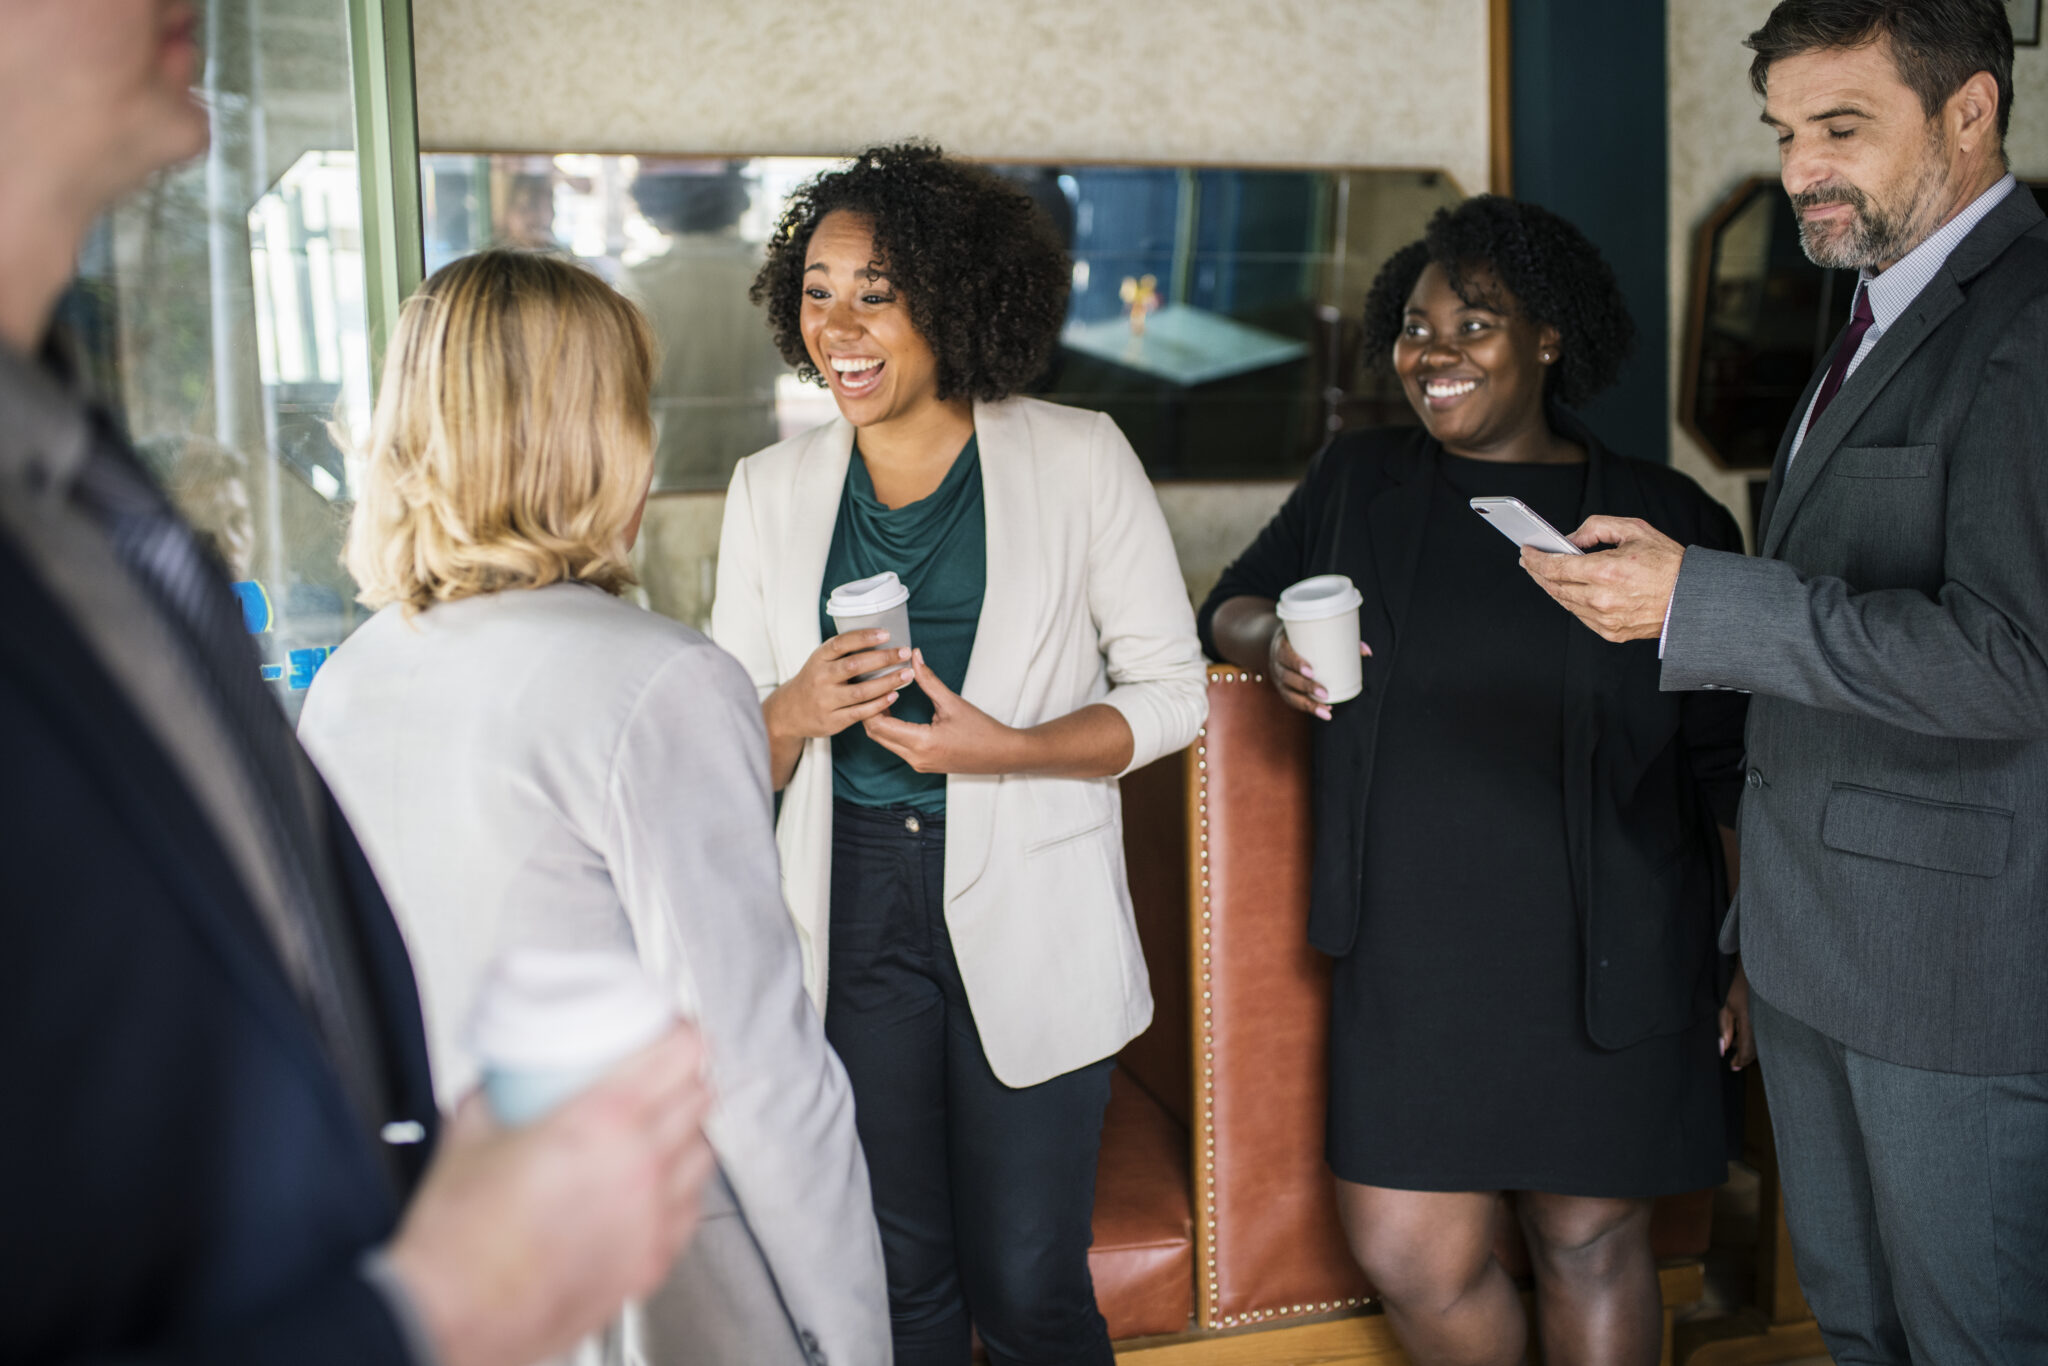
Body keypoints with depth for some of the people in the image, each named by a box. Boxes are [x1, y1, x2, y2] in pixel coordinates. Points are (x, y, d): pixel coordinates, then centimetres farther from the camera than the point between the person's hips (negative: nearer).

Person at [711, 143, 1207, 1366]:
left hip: (1028, 922, -2)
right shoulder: (771, 490, 5)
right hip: (852, 916, 3)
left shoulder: (1078, 460, -3)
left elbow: (1171, 690, -1)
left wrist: (1006, 748, -17)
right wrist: (795, 715, -14)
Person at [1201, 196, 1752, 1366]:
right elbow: (1228, 606, 17)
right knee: (1413, 1257, 2)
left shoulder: (1668, 519, 1)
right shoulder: (1358, 482, 8)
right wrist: (1269, 637, -7)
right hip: (1414, 953, 2)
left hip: (1604, 961, -2)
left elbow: (1735, 764, 3)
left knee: (1593, 1245, 9)